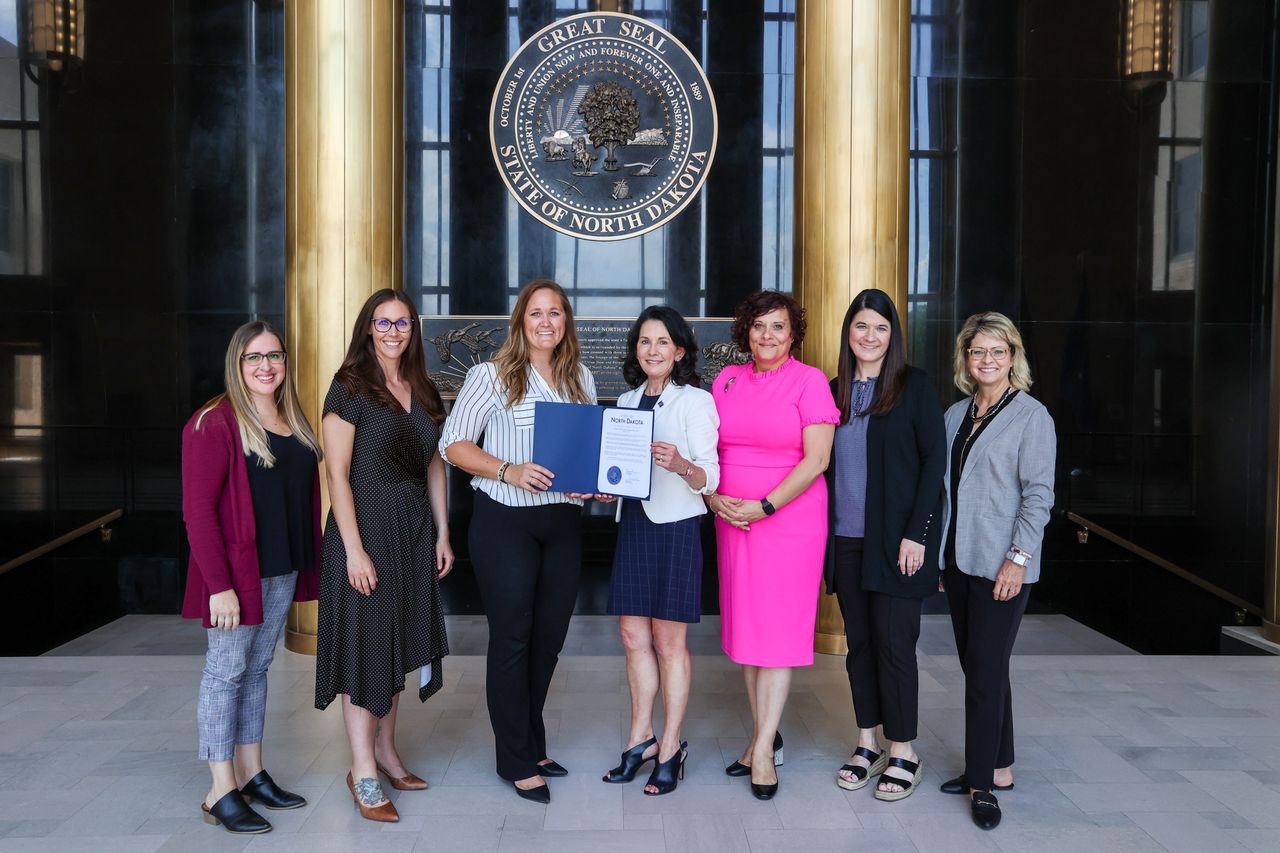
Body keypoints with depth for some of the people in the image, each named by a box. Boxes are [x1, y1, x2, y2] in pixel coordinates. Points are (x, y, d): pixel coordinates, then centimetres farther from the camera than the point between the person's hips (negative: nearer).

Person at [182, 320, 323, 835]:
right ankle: (220, 794, 11)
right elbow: (198, 509, -16)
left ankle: (252, 774, 27)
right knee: (226, 671, 1)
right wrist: (218, 584, -19)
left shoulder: (293, 423, 11)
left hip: (283, 570, 7)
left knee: (258, 667, 15)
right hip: (236, 573, -7)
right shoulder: (214, 423, -12)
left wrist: (308, 561, 6)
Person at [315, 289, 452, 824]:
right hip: (365, 526, -6)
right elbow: (337, 473, -13)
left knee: (398, 642, 14)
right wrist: (354, 549, -18)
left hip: (413, 532, 7)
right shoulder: (350, 388, -8)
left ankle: (386, 753, 28)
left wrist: (442, 535, 9)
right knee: (365, 645, -1)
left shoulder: (422, 392, 10)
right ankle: (363, 773, 10)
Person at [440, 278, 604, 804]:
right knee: (512, 638, 2)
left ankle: (532, 745, 31)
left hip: (563, 520, 5)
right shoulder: (493, 375, -4)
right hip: (506, 521, -5)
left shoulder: (581, 379, 11)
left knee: (549, 636, 12)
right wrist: (509, 472, -21)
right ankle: (517, 761, 16)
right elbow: (454, 443, -7)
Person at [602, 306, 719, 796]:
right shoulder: (627, 401, 12)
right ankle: (641, 738, 24)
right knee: (634, 636, 10)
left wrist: (681, 465, -31)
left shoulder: (695, 402, -6)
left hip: (676, 526, -6)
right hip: (632, 522, 6)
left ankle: (670, 747, 16)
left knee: (669, 642, 3)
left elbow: (710, 477, -11)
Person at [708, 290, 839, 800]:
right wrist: (712, 496, -4)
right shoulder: (727, 380, 10)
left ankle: (763, 749, 8)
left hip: (789, 522, -5)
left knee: (778, 629, -1)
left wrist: (763, 506, -16)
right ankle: (765, 735, 23)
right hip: (732, 521, 5)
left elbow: (816, 458, -12)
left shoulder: (809, 381, -5)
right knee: (745, 626, 9)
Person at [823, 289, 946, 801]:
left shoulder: (913, 386, -3)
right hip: (845, 538, 4)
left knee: (893, 642, 0)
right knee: (859, 641, 11)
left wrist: (916, 534, -13)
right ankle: (867, 745, 23)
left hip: (895, 538, -4)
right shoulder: (834, 390, 10)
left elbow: (934, 460, -7)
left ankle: (902, 753, 15)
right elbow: (824, 464, 12)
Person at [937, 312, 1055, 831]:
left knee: (986, 670, -3)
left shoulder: (1031, 416, -6)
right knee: (976, 666, 12)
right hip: (959, 560, 6)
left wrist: (1018, 558, -16)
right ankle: (997, 767, 25)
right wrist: (938, 554, 13)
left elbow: (1038, 494, -10)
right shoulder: (956, 415, 11)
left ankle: (982, 780, 9)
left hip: (1002, 566, -6)